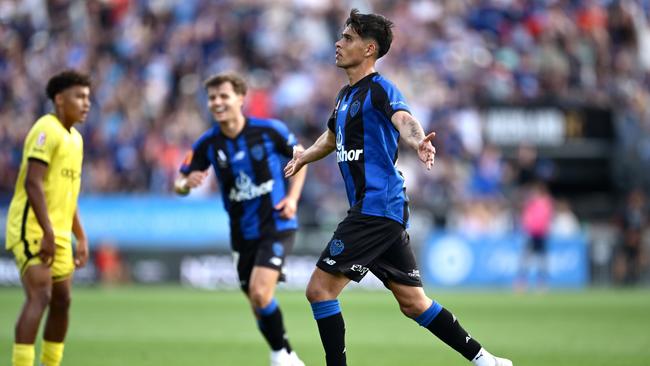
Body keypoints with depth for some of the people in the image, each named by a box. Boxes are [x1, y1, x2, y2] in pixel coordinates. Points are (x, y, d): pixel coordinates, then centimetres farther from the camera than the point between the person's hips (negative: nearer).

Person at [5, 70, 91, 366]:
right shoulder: (47, 130, -13)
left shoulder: (74, 138, 16)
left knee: (62, 301, 10)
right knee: (39, 297, -19)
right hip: (32, 230, -9)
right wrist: (48, 232, -26)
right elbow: (33, 183, -21)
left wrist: (81, 238, 20)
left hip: (58, 233, 9)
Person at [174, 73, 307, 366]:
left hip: (277, 224, -4)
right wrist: (187, 183, -22)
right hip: (242, 233, 4)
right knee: (258, 305, 9)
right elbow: (180, 182, 2)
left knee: (260, 293, -22)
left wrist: (292, 197, -6)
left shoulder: (270, 130, -11)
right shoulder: (207, 144, -5)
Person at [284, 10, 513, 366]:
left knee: (320, 288, -9)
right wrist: (303, 156, 27)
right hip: (385, 213, 9)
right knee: (413, 303, 11)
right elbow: (332, 136, 39)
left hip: (376, 208, -9)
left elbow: (403, 119, -33)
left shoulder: (380, 89, -11)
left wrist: (418, 141, -53)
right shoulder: (346, 95, 17)